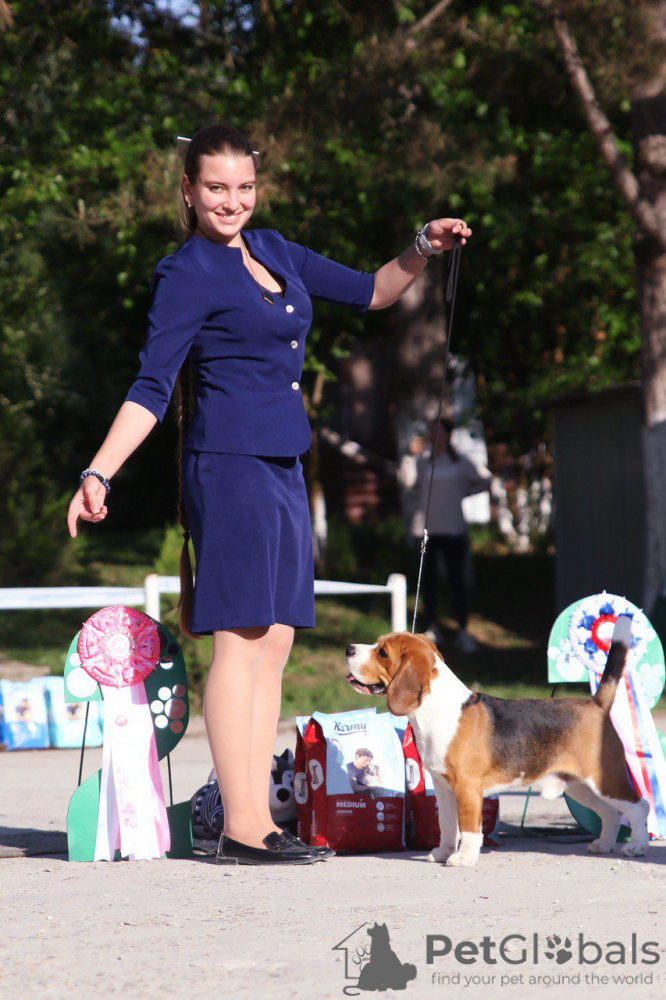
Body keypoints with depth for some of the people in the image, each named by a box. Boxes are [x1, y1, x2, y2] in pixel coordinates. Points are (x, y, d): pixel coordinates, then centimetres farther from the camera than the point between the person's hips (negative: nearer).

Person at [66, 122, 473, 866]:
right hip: (229, 463, -8)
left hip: (282, 469, 8)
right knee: (240, 640, -9)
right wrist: (98, 473, -16)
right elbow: (152, 388, -8)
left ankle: (258, 820, 9)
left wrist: (421, 252, 7)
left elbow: (368, 293, 23)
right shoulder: (185, 275, -5)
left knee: (274, 643, 6)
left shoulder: (273, 250, 16)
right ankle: (240, 827, -8)